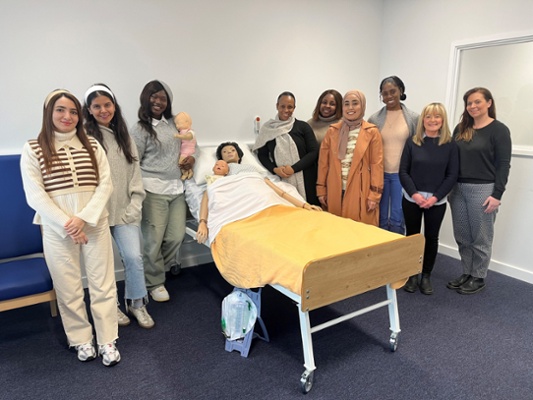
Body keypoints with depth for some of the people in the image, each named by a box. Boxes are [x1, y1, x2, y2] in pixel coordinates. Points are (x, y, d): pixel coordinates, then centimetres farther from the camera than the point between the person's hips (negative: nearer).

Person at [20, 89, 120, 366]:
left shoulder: (92, 145, 7)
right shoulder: (33, 149, 1)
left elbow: (105, 184, -1)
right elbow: (35, 195, -6)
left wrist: (84, 218, -12)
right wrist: (67, 224, -13)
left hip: (95, 224, 2)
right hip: (57, 229, -1)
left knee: (103, 284, 5)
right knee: (68, 288, 8)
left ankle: (107, 341, 18)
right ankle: (81, 340, 25)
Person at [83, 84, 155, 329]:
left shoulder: (124, 136, 10)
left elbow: (135, 175, 10)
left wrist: (134, 207, 2)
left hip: (125, 212, 4)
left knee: (134, 257, -1)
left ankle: (137, 303, 20)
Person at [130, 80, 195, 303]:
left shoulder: (173, 123, 13)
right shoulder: (140, 129, -4)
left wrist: (191, 158, 4)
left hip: (177, 188, 6)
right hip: (153, 190, -5)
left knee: (177, 236, 8)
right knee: (154, 240, 0)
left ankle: (164, 266, 37)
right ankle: (155, 283, 19)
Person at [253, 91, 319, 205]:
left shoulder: (303, 126, 3)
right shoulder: (267, 128, 5)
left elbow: (314, 152, -1)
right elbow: (262, 154, 10)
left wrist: (294, 168, -11)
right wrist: (274, 169, -8)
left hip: (305, 179, 0)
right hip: (280, 179, 0)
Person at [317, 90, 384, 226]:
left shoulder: (372, 132, 0)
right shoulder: (332, 131, 6)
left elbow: (377, 164, -2)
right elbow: (323, 162, 8)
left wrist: (374, 194, -7)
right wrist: (321, 190, 5)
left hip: (360, 192, -2)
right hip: (335, 191, 2)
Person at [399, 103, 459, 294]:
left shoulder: (450, 145, -1)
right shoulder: (412, 142, 0)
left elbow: (452, 175, -3)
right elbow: (403, 171, -3)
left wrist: (435, 197, -13)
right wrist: (414, 194, -15)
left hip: (437, 202, 0)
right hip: (411, 199, 0)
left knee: (432, 237, 8)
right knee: (412, 236, 8)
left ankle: (426, 276, 23)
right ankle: (412, 275, 22)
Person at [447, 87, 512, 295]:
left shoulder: (499, 130, -5)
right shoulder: (461, 129, 11)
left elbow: (503, 165, -8)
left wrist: (497, 195, -14)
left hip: (483, 190, -5)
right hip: (458, 189, 5)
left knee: (480, 238, 6)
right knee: (462, 237, 11)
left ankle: (478, 278, 19)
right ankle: (466, 273, 26)